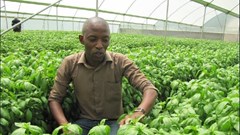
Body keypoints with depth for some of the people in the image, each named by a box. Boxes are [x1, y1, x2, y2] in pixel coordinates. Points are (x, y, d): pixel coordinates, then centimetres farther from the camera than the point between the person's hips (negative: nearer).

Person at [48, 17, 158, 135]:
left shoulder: (120, 62, -13)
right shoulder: (70, 63, -8)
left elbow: (150, 89, -19)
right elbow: (54, 98, -3)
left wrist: (138, 113, -41)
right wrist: (65, 125, -22)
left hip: (114, 122, 0)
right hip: (85, 121, 1)